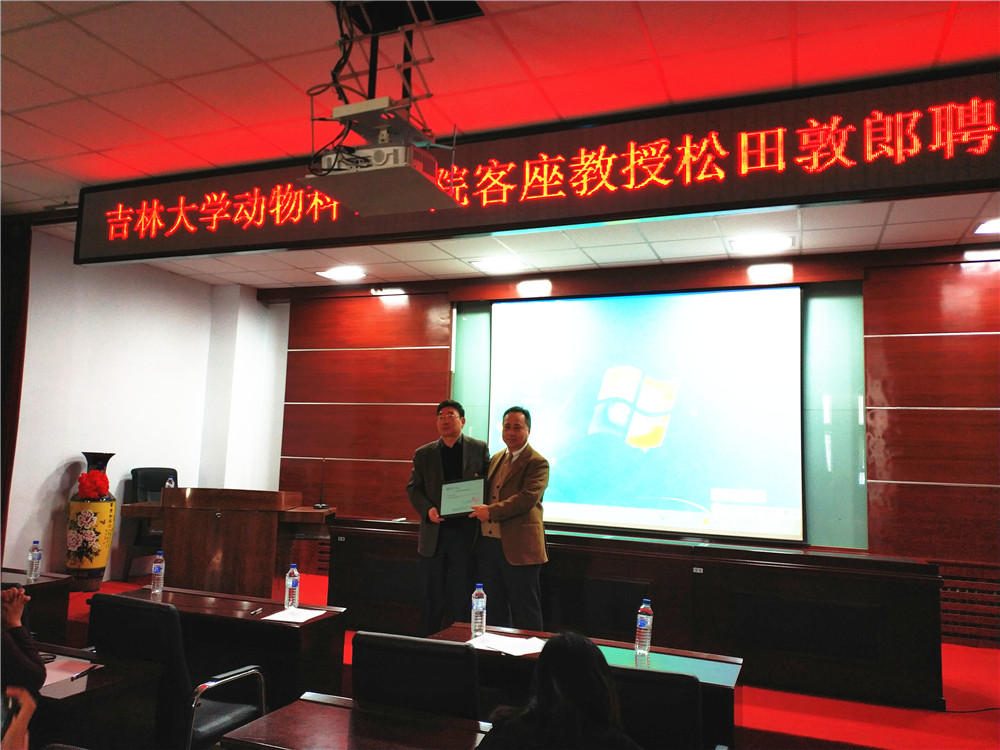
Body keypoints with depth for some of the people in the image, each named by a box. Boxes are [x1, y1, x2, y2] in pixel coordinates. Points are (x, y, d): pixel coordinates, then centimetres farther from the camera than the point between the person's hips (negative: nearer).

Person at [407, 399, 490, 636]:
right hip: (434, 532, 2)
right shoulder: (423, 454, 8)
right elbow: (413, 487, 6)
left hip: (465, 531, -2)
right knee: (433, 596, 11)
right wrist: (427, 509, -11)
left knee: (462, 596, 5)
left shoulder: (479, 449, 3)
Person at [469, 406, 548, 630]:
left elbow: (528, 498, -21)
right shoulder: (496, 459, 16)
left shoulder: (537, 463, -8)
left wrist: (491, 511, -24)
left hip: (517, 548, -7)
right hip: (488, 543, 8)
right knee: (494, 611, 17)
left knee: (525, 614, 2)